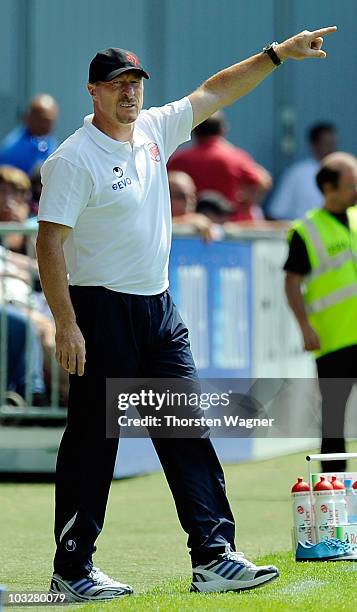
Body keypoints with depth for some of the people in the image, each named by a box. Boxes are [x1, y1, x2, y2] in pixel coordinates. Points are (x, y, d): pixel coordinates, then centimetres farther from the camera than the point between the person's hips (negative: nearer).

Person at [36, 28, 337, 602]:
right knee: (92, 440, -3)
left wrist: (276, 55, 13)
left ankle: (213, 556, 2)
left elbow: (214, 92, 19)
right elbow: (50, 242, -16)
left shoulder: (155, 131, 9)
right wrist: (66, 325, -22)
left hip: (160, 311, 7)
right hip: (101, 312, -7)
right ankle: (72, 570, 5)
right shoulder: (74, 158, -12)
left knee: (189, 431, 2)